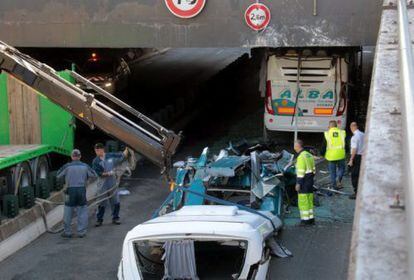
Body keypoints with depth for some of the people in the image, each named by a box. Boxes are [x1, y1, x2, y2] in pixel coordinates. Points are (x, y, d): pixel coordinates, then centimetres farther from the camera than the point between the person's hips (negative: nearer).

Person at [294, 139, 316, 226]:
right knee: (309, 201, 13)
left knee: (303, 201, -4)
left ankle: (305, 219, -3)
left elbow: (301, 172, -20)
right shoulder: (309, 155, 14)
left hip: (303, 181, -9)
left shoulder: (301, 157, -16)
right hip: (310, 180, 9)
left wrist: (298, 183, -18)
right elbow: (313, 169, 18)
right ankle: (311, 218, 17)